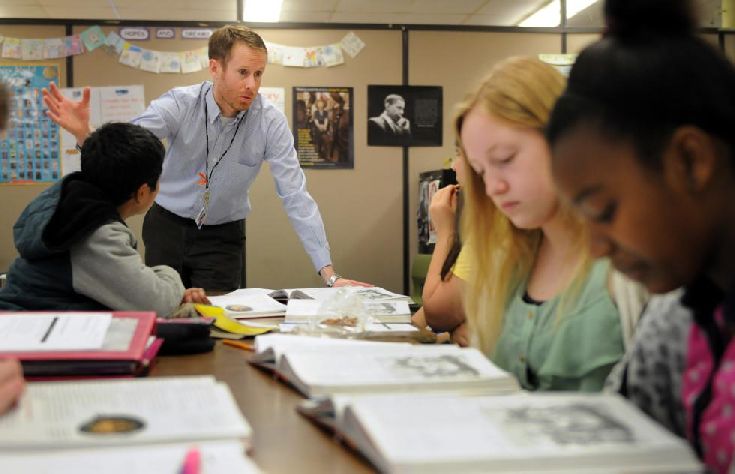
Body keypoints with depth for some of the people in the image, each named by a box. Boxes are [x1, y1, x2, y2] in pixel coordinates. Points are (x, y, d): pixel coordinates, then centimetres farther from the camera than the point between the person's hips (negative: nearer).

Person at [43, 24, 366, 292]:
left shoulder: (270, 122, -18)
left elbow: (296, 197, -19)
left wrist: (329, 274, -24)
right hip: (167, 227, 1)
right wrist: (83, 133, -46)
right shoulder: (179, 104, -18)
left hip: (223, 237, 0)